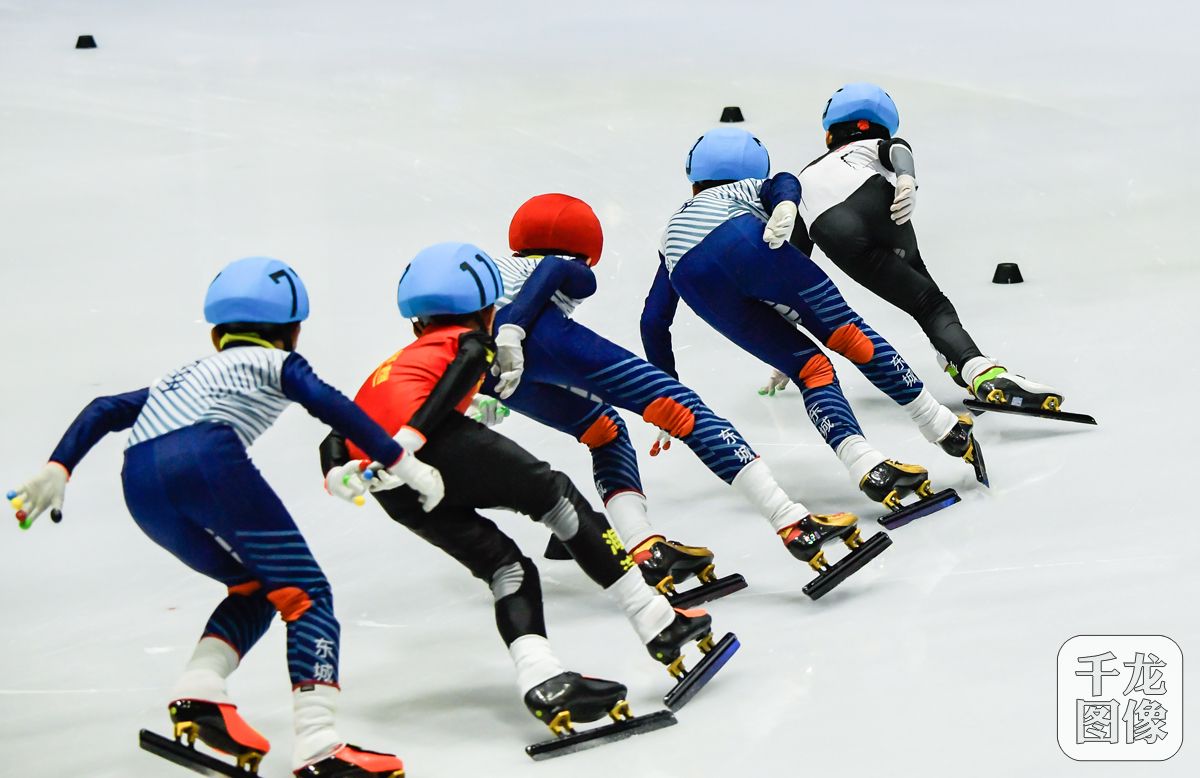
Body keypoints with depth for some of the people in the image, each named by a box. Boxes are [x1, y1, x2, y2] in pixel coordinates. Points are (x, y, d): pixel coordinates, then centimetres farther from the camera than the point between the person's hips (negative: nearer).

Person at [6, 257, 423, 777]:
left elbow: (103, 411, 31)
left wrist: (56, 470, 28)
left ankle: (197, 694, 4)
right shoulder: (277, 363, 23)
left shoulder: (186, 375, 38)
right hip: (207, 458, -6)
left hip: (139, 483, 6)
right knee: (306, 595, 0)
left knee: (257, 588, 23)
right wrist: (402, 463, 6)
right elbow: (332, 407, 5)